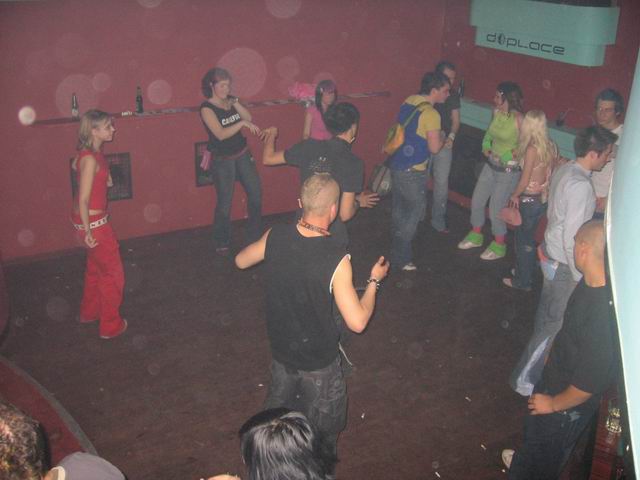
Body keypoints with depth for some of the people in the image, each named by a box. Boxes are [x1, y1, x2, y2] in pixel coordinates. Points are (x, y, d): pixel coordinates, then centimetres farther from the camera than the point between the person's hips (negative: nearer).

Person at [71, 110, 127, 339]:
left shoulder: (91, 153, 3)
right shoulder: (91, 159, -25)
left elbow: (75, 165, 25)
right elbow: (83, 200, -24)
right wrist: (88, 232, -19)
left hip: (92, 219, 10)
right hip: (93, 222, -10)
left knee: (96, 267, 26)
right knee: (112, 273, 4)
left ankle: (89, 312, 44)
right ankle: (111, 326, 18)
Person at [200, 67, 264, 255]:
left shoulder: (230, 100, 4)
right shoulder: (206, 108, -14)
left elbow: (249, 118, -3)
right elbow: (220, 134, -24)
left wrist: (236, 103, -14)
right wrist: (242, 123, -33)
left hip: (242, 154, 6)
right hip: (222, 160, -6)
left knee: (255, 192, 10)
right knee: (224, 202, 1)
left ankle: (255, 235, 27)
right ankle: (222, 243, 19)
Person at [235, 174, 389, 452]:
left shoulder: (275, 237, -18)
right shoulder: (336, 260, -31)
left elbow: (241, 261, 3)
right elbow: (357, 322, -26)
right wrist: (374, 280, -12)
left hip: (280, 349, 6)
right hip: (319, 360, -5)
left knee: (277, 409, 32)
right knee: (323, 429, 22)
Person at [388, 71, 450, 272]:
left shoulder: (408, 102, 5)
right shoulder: (431, 114, -19)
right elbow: (434, 147, -20)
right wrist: (442, 137, 1)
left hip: (396, 164, 8)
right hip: (412, 172, -8)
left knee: (398, 210, 19)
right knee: (415, 212, 5)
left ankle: (397, 252, 34)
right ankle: (400, 260, 11)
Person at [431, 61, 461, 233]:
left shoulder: (453, 96, 1)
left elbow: (455, 120, 3)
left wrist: (451, 136, -17)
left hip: (445, 144, 2)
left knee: (441, 183, 4)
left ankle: (438, 221, 17)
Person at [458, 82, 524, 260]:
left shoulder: (519, 120, -22)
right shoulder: (496, 112, -2)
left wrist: (507, 156, -19)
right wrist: (486, 145, 1)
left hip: (509, 170, -7)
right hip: (491, 165, 7)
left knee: (495, 208, 0)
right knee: (477, 200, 14)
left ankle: (499, 245, 23)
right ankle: (475, 236, 36)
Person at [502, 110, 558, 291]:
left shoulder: (532, 149, -22)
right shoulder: (550, 147, 0)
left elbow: (525, 181, -19)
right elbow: (549, 173, 7)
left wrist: (514, 195, -3)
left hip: (529, 200, -7)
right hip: (544, 199, 7)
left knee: (523, 240, 9)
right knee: (529, 238, 24)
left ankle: (522, 281, 22)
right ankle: (526, 272, 39)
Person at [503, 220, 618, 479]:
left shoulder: (603, 312, -40)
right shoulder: (591, 282, -14)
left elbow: (591, 380, -32)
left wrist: (554, 404, -17)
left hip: (570, 402, -8)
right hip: (554, 376, 8)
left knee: (544, 454, 20)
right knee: (534, 428, 34)